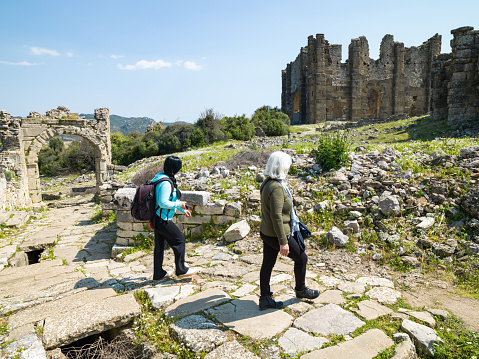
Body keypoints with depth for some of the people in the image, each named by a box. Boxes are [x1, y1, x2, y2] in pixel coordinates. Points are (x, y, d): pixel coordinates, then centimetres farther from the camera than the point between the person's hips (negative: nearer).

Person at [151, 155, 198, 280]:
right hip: (163, 220, -10)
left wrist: (183, 210, 20)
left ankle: (158, 273, 29)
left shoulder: (163, 178, 11)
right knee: (180, 240, 5)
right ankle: (181, 270, 18)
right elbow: (163, 203, -26)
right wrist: (179, 205, -14)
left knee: (159, 245, 17)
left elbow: (170, 199, 20)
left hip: (157, 218, 10)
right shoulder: (165, 183, -22)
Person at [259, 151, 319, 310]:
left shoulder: (267, 183, 4)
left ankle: (265, 299, 29)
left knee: (267, 264, 16)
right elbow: (276, 217, -27)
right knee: (301, 257, 13)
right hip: (276, 235, -9)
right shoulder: (276, 187, -26)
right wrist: (283, 242, -22)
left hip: (266, 232, 9)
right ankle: (301, 289, 35)